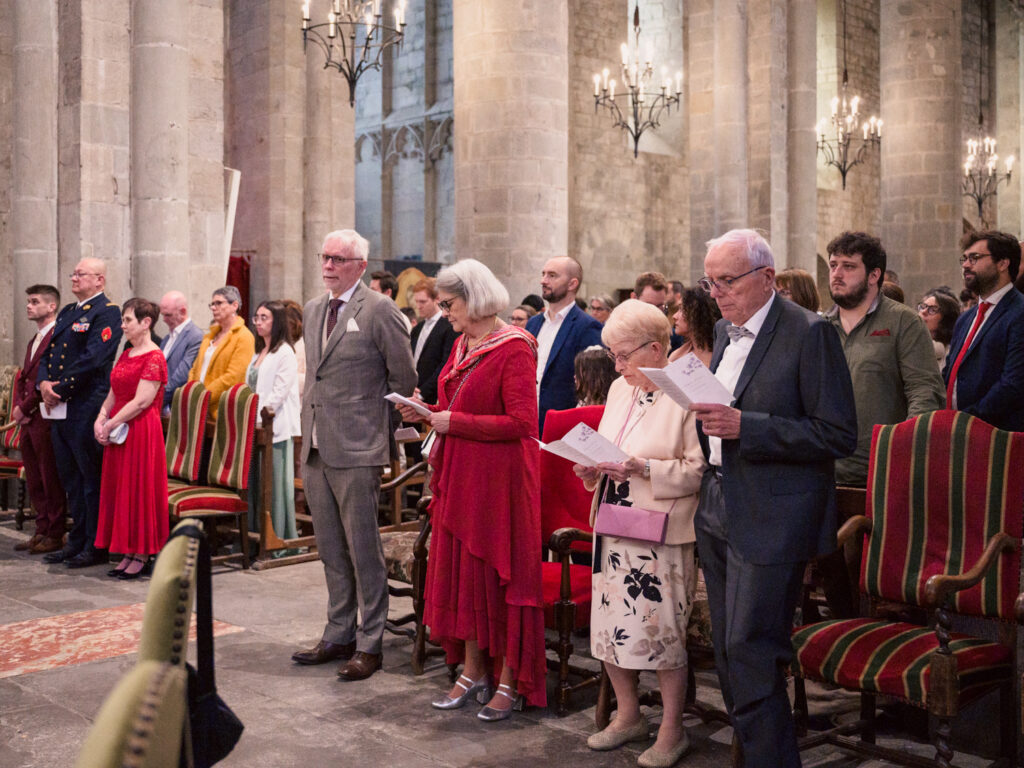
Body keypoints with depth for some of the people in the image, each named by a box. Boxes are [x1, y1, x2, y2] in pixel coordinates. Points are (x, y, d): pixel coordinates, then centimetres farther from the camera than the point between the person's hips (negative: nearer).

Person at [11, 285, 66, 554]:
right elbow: (23, 377, 21)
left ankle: (55, 535, 6)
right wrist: (19, 406, 4)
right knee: (33, 479, 13)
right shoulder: (34, 340, 19)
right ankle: (42, 531, 22)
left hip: (46, 418, -9)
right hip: (29, 420, 9)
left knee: (51, 479, -2)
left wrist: (25, 407, -12)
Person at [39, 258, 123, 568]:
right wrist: (43, 384, -3)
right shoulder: (67, 312, 18)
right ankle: (77, 541, 24)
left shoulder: (107, 312, -9)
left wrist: (60, 389, -15)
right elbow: (48, 354, 16)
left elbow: (92, 359, -18)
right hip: (60, 406, 9)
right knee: (70, 477, 15)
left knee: (91, 478, -1)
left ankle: (96, 547, 7)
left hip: (86, 407, -9)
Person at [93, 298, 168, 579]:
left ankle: (142, 556, 6)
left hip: (142, 431, -8)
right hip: (118, 432, 8)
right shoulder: (125, 355, 15)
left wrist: (110, 425, -14)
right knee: (119, 489, 9)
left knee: (139, 489, -3)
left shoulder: (154, 357, -12)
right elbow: (113, 394, 15)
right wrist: (100, 419, -2)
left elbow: (141, 402, -18)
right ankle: (127, 554, 17)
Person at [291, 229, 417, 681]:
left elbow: (404, 379, -5)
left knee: (363, 550, -1)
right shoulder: (312, 310, 15)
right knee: (331, 551, 14)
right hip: (315, 449, 7)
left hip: (356, 450, -7)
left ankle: (369, 644, 9)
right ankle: (338, 636, 26)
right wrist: (311, 420, 15)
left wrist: (380, 430, 0)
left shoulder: (379, 310, -8)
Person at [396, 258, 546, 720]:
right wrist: (430, 413, 4)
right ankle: (474, 672, 24)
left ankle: (510, 682, 12)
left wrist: (454, 423, -17)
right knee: (462, 570, 11)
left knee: (500, 575, 0)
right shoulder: (463, 345, 12)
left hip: (500, 478, -8)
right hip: (460, 476, 8)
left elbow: (521, 423, -20)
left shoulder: (514, 349, -14)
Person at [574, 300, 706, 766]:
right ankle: (628, 715, 30)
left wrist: (644, 469, -23)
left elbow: (699, 469, -15)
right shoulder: (620, 389, 13)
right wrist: (593, 469, 2)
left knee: (659, 630, -2)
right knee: (608, 623, 11)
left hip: (661, 535, -7)